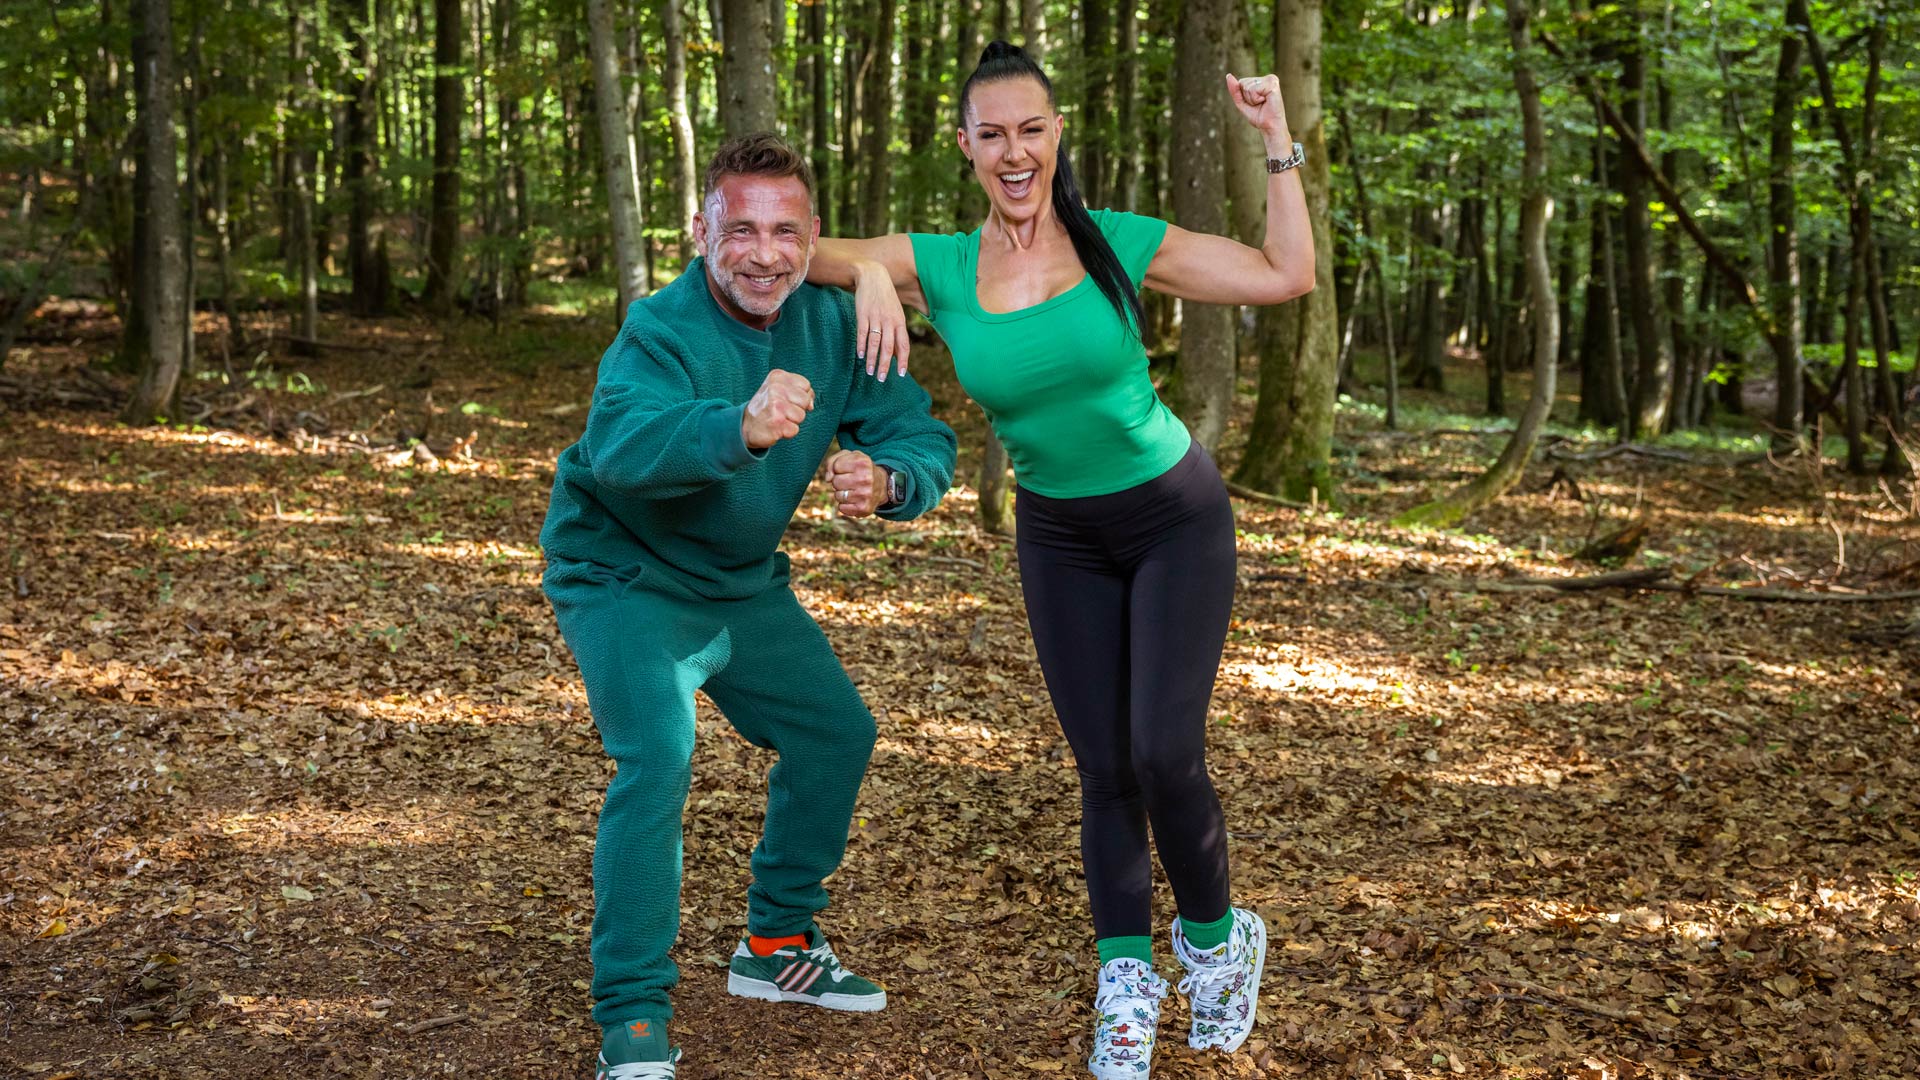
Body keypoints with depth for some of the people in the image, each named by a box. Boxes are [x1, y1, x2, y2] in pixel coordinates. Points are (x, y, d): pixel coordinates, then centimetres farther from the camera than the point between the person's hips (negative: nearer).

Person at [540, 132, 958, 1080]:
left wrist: (885, 480, -38)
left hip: (745, 583, 7)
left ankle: (777, 945, 33)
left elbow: (923, 436, -14)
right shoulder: (663, 334, -30)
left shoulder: (832, 324, -12)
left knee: (837, 734, 13)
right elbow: (619, 442, -50)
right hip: (627, 578, -7)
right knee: (657, 761, -25)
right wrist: (742, 428, -69)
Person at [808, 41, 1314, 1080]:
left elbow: (1288, 275, -13)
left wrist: (1276, 138, -17)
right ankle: (1126, 983, 19)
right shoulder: (937, 265, -8)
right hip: (1059, 537, 2)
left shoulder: (1118, 243, -13)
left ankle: (1214, 939, 15)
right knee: (1103, 767, 5)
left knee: (1165, 755, -11)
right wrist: (868, 272, -32)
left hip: (1175, 517, -2)